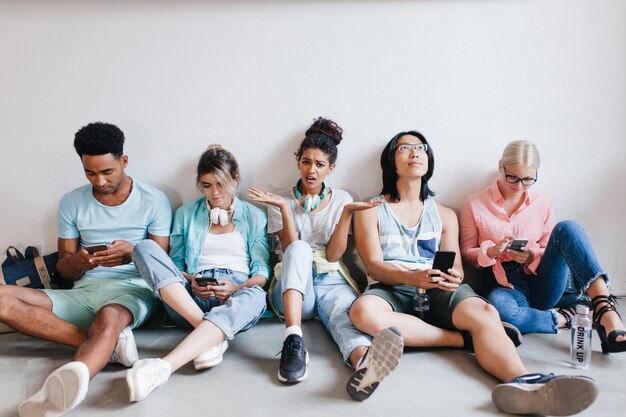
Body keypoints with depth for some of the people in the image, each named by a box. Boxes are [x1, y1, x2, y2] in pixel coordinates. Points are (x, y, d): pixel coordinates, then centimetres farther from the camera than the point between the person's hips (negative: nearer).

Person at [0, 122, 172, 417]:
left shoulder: (153, 201, 2)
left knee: (109, 318, -40)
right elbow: (64, 270, 12)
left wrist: (132, 253, -19)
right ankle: (109, 345, -31)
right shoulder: (71, 203, 10)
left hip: (132, 288, -4)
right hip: (83, 293, 4)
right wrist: (77, 262, -14)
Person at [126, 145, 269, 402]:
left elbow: (262, 271, 8)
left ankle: (164, 367, -53)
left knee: (255, 296, -40)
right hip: (189, 299, 2)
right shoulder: (186, 214, 18)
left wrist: (236, 288, -13)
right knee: (145, 248, -22)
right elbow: (174, 264, 16)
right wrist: (191, 281, -7)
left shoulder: (255, 216, 15)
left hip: (237, 295, -1)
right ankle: (209, 338, -33)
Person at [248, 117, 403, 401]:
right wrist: (284, 207, -15)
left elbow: (333, 255, -1)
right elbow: (291, 250, -6)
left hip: (332, 282, 0)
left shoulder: (341, 199, 9)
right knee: (300, 248, -33)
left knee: (344, 316, -35)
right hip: (293, 286, 0)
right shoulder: (283, 200, 7)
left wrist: (347, 212, -12)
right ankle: (293, 340, -50)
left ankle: (365, 363, -71)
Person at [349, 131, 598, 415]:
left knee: (484, 313, -31)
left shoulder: (445, 216, 24)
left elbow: (456, 267, 12)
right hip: (391, 290, -2)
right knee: (364, 311, -38)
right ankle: (465, 340, -27)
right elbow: (373, 265, -1)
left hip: (438, 292, 2)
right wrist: (413, 277, -22)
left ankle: (524, 384, -59)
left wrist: (453, 278, -15)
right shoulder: (371, 212, 14)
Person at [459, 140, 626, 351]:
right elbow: (466, 252, 7)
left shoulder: (541, 204, 9)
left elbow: (549, 250, 14)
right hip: (504, 286, -2)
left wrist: (532, 257, -10)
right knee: (498, 307, -42)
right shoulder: (475, 204, 3)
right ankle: (564, 318, -17)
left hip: (540, 282, 3)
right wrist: (490, 252, -15)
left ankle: (606, 313, -37)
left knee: (567, 228, -25)